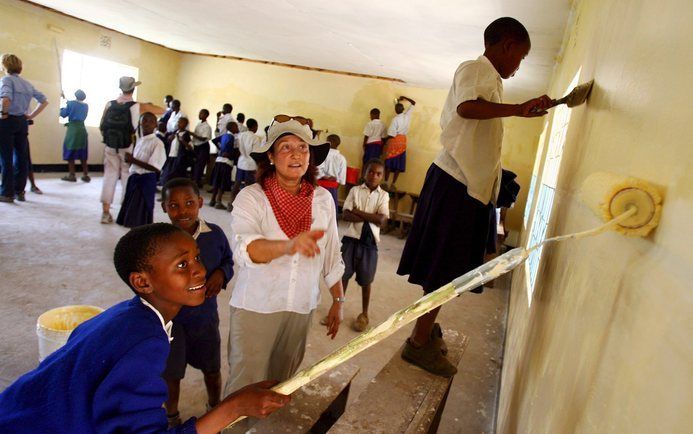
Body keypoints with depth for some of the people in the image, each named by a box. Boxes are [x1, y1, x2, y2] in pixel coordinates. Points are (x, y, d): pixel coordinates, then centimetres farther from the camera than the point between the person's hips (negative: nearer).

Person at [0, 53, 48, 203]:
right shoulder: (27, 84, 11)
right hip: (22, 122, 6)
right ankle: (19, 192, 14)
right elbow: (44, 101, 14)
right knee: (21, 158, 9)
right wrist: (31, 115, 11)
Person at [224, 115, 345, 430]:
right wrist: (289, 245, -47)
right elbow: (244, 248, -29)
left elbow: (331, 255, 6)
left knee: (281, 384, 20)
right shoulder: (251, 197, -13)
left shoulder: (323, 199, -2)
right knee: (246, 387, 9)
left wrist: (338, 301, 9)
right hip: (256, 307, -3)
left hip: (301, 308, 3)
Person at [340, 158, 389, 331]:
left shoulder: (383, 195, 2)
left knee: (365, 280, 9)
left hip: (369, 241, 0)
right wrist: (369, 218, -14)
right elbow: (345, 215, -8)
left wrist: (358, 212, -10)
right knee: (343, 274, 7)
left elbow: (381, 220, -11)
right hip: (351, 238, 1)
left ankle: (364, 314, 26)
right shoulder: (355, 190, 2)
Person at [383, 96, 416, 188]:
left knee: (390, 161, 3)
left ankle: (386, 182, 2)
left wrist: (385, 141, -3)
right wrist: (404, 98, 22)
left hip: (394, 140, -4)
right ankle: (393, 184, 5)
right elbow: (413, 103, 19)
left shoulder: (395, 119, -12)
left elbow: (391, 134, -14)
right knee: (399, 163, 5)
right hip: (403, 140, 4)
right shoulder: (407, 115, 2)